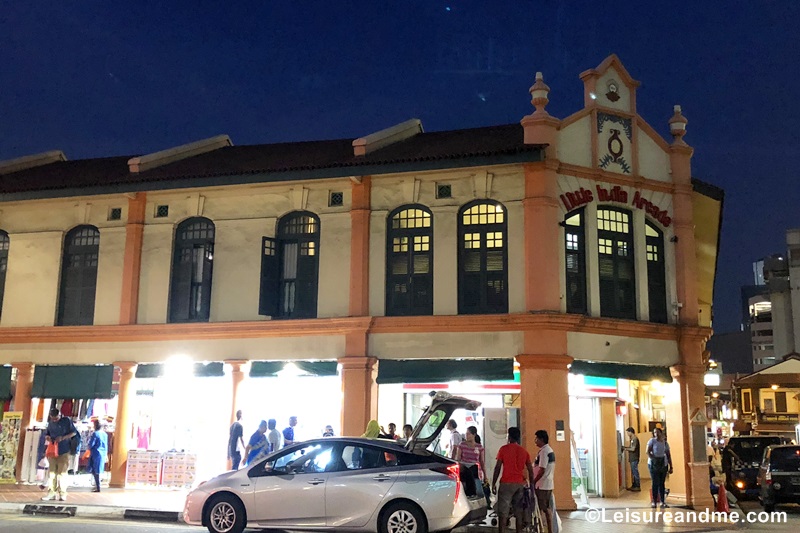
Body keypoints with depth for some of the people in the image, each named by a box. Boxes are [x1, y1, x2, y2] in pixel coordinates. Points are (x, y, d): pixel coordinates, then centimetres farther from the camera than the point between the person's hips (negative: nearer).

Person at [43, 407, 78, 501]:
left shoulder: (66, 421, -5)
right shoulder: (50, 423, 9)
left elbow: (74, 432, -4)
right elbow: (46, 434, 18)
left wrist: (62, 438, -18)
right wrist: (48, 437, -7)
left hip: (63, 452, -5)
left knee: (62, 473, -4)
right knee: (52, 472, 4)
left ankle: (62, 494, -1)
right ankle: (52, 493, 8)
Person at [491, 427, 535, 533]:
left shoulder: (503, 449, -3)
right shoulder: (524, 451, 9)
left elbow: (497, 467, -5)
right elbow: (530, 470, 8)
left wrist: (493, 483, 0)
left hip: (507, 483, -4)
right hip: (520, 484, 4)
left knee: (503, 513, -2)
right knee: (519, 512, 10)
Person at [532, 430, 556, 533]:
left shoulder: (543, 452, -17)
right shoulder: (551, 451, 13)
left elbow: (542, 470, -21)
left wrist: (533, 482, -14)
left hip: (542, 485, -9)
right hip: (549, 484, 10)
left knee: (540, 509, -5)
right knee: (547, 508, 13)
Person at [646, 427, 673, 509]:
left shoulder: (665, 443, 10)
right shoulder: (652, 441, -2)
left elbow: (668, 455, 11)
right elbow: (648, 452, -9)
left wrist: (671, 467, 7)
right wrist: (654, 459, -20)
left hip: (663, 465, 3)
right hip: (653, 464, -3)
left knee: (662, 483, 6)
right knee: (655, 483, -3)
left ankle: (663, 502, 11)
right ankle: (654, 502, 3)